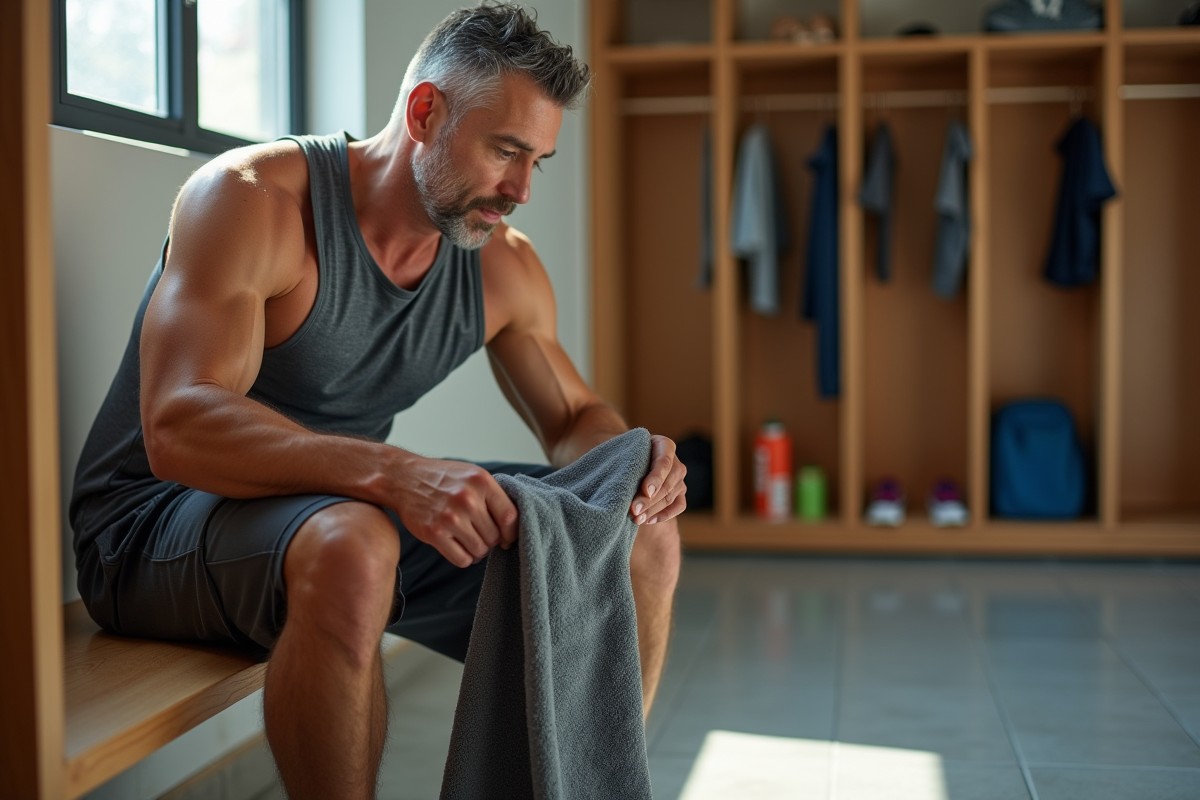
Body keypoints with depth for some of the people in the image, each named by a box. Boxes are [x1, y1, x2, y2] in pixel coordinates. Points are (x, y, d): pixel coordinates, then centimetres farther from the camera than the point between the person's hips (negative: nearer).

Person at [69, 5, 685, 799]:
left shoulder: (504, 266, 1)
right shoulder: (252, 198, -19)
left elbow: (575, 416, 12)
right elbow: (178, 429, -31)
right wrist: (394, 472, -46)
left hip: (359, 507, 7)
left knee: (643, 539, -4)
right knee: (349, 547, -42)